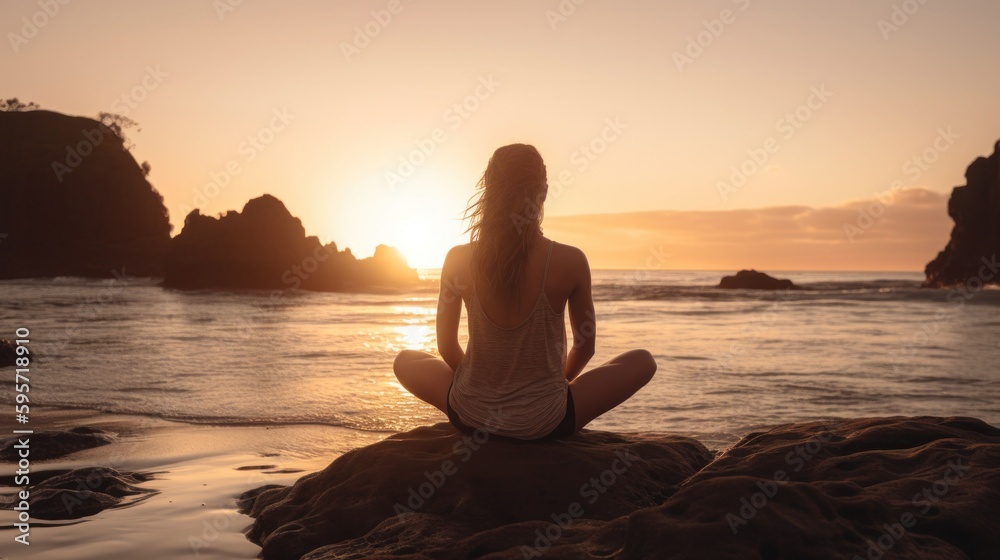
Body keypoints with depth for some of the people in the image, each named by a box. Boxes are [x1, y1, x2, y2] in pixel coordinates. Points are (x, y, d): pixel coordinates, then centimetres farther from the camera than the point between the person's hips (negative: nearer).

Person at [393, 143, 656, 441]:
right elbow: (585, 347, 0)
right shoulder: (570, 262, -15)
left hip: (470, 417, 2)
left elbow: (446, 348, 1)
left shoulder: (458, 260, -11)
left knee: (406, 360, 31)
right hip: (544, 424, -2)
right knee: (643, 361, 17)